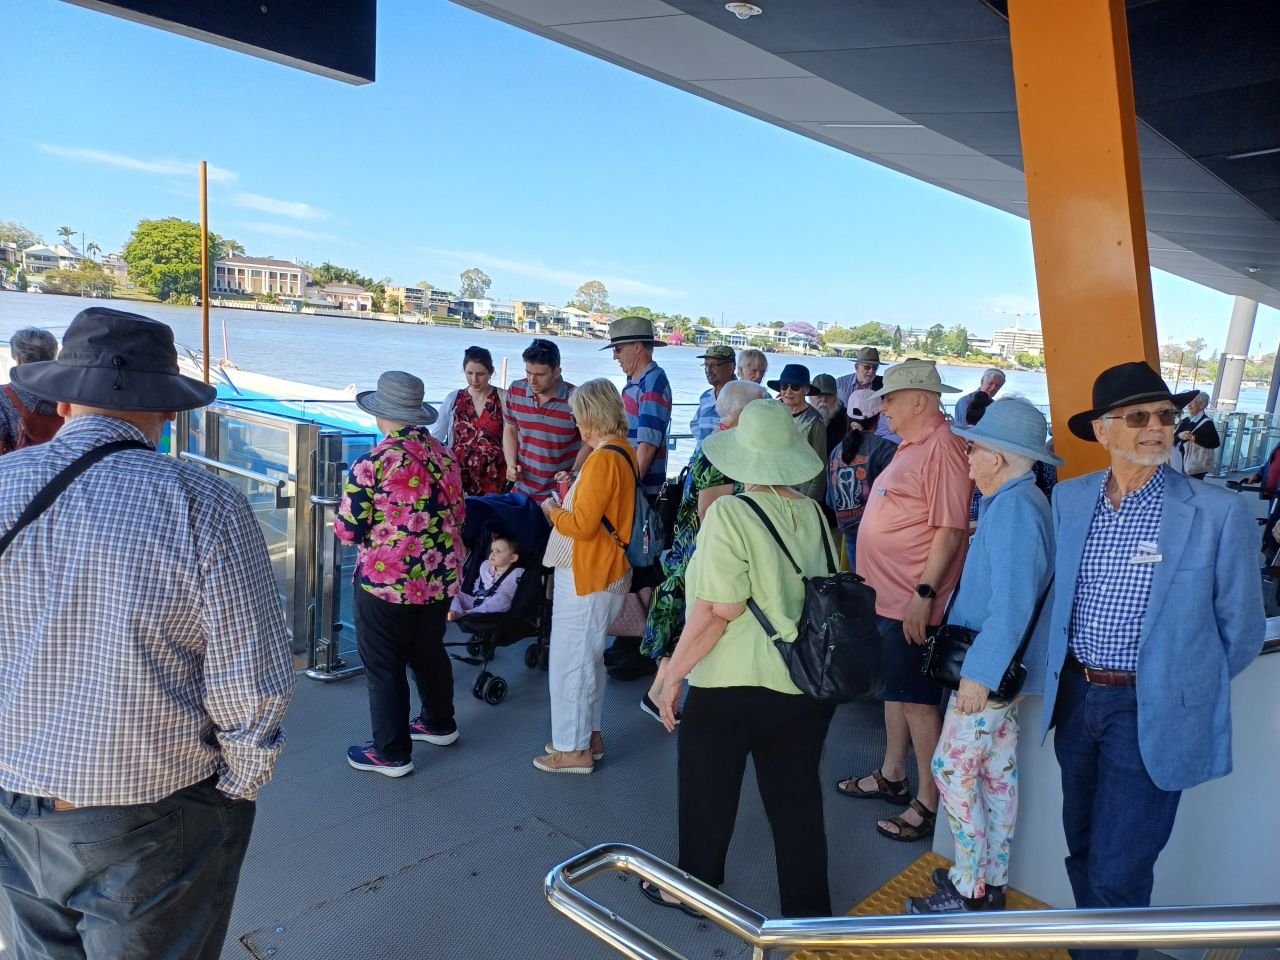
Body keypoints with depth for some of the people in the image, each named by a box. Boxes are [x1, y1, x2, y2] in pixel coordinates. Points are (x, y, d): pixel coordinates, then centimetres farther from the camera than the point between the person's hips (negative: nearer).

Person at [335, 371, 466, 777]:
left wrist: (375, 525, 6)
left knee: (383, 667, 10)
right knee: (430, 653, 24)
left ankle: (392, 753, 20)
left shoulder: (372, 463, -17)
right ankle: (439, 724, 41)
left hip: (385, 581, -6)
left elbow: (347, 530, -14)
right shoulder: (445, 456, 1)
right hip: (440, 578, 6)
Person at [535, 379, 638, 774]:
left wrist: (553, 510, -6)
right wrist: (574, 490, 8)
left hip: (586, 576, -10)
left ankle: (573, 749, 15)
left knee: (570, 660, 3)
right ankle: (589, 734, 34)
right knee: (587, 656, 21)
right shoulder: (623, 451, 7)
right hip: (601, 571, 10)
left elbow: (582, 524, -23)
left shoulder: (603, 459, -22)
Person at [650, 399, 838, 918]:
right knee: (797, 798, 17)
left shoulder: (730, 513, -18)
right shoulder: (815, 513, 0)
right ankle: (809, 912, 31)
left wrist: (673, 675, -13)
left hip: (732, 684, -5)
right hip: (808, 685, 5)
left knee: (707, 791, 17)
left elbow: (718, 611, -22)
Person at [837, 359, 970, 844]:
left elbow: (950, 528, -23)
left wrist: (924, 593, -24)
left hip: (912, 601, -10)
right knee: (893, 689, 19)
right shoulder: (911, 445, 13)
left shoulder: (942, 446, -17)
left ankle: (929, 802, 13)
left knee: (916, 699, 0)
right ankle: (892, 776, 34)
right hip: (887, 595, 10)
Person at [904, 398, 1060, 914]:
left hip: (989, 671, -10)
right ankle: (991, 880, 31)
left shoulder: (1014, 509, -22)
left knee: (953, 770, 0)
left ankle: (969, 891, 14)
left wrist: (978, 673, -23)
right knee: (997, 773, 17)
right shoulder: (1014, 501, 9)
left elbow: (1012, 606, -27)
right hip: (999, 667, 10)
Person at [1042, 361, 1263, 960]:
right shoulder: (1069, 498, -1)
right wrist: (1071, 677, 13)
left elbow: (1241, 630, -4)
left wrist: (1184, 689, 4)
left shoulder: (1219, 513, -14)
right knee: (1083, 850, 21)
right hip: (1075, 696, 5)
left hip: (1151, 713, -4)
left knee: (1118, 872, 2)